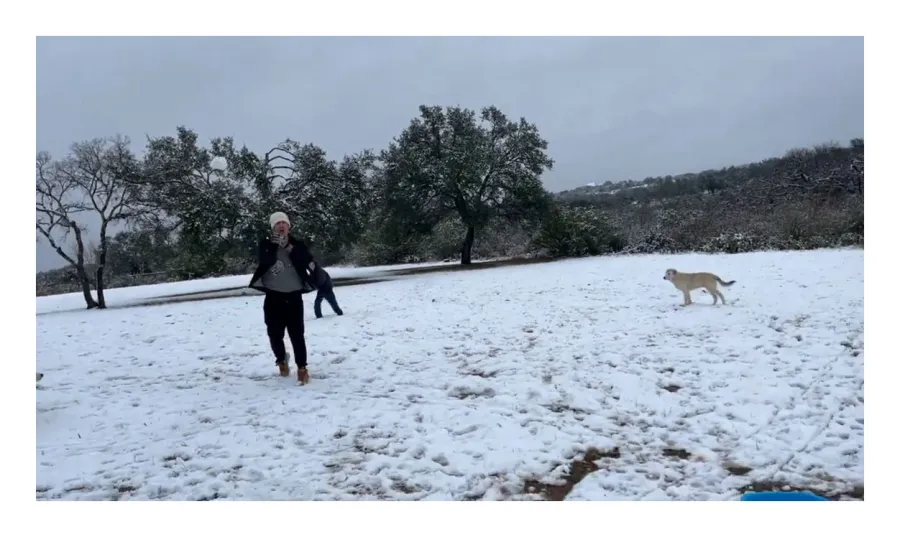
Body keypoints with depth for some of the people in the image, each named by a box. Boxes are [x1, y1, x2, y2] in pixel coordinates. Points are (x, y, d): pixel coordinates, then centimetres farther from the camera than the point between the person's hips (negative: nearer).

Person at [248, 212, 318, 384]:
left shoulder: (298, 244, 2)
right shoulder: (266, 244, 2)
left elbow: (307, 261, -15)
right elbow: (266, 260, -16)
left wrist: (289, 247, -21)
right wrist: (274, 244, -21)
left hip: (294, 295, -1)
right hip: (273, 296, 1)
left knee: (297, 333, -4)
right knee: (275, 333, 7)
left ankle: (302, 367, 5)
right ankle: (281, 359, 35)